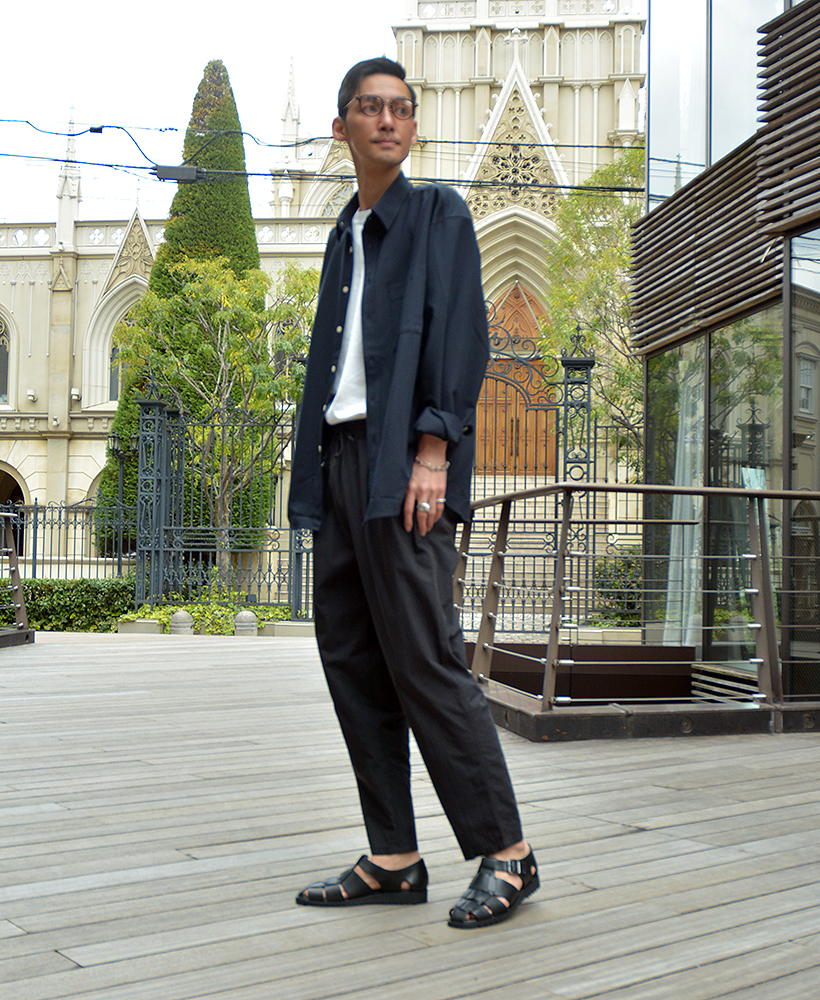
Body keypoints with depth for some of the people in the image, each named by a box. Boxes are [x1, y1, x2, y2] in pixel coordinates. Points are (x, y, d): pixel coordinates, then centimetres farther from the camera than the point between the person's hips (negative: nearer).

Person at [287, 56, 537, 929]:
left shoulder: (438, 212, 5)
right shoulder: (346, 235, 24)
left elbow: (460, 337, -7)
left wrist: (432, 451, -18)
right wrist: (313, 478, 13)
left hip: (402, 463, -7)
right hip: (341, 463, 8)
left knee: (424, 660, -11)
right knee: (351, 660, 5)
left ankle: (505, 855, -1)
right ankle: (392, 861, 12)